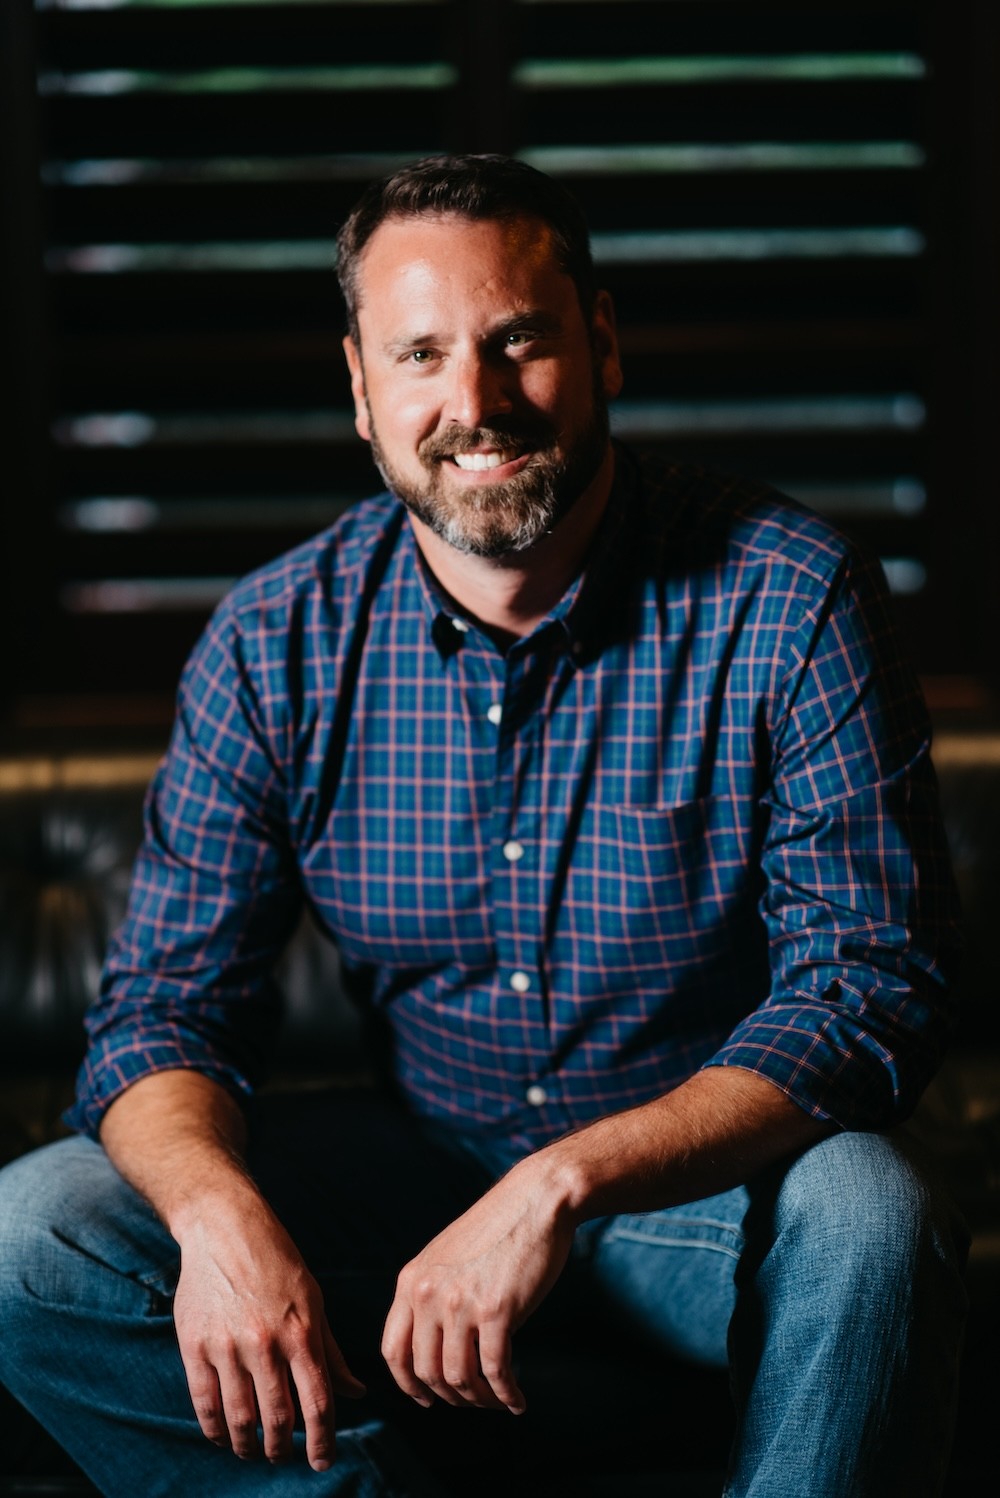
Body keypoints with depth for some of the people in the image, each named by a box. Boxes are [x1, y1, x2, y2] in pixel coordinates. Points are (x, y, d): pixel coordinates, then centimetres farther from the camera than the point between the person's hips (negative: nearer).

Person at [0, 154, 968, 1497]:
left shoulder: (791, 605, -15)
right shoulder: (276, 644, -6)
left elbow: (870, 990, -19)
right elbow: (166, 1003, -4)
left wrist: (564, 1184, -33)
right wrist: (221, 1212, -29)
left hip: (716, 1171, -2)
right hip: (414, 1160, 3)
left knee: (865, 1216, -36)